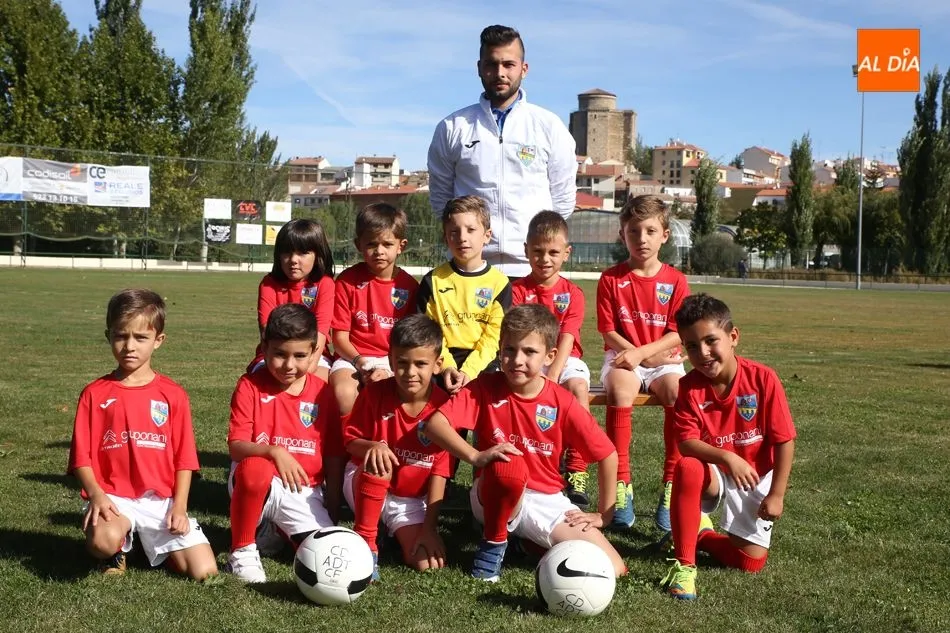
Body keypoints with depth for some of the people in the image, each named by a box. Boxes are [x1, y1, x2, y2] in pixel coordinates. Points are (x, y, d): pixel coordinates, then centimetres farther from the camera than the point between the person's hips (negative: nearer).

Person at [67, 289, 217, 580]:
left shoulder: (173, 394, 4)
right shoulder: (94, 394, 2)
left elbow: (184, 457, 5)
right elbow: (81, 456, 0)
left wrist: (179, 505, -7)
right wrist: (96, 494, -17)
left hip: (161, 500, 2)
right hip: (112, 498, -2)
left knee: (205, 572, -10)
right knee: (103, 541, -37)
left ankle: (151, 543, 20)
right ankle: (115, 556, 4)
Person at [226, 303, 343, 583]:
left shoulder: (323, 393, 2)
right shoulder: (250, 386, -4)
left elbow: (333, 456, 6)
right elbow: (236, 447, -11)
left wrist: (332, 515, 5)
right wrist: (273, 451, -31)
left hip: (303, 491, 2)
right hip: (257, 482, -2)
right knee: (254, 468, -39)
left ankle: (277, 529, 15)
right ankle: (242, 551, -14)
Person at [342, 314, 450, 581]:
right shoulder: (375, 393, -16)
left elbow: (439, 471, -14)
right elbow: (351, 440, -6)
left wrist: (429, 527, -17)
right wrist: (372, 446, -31)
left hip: (412, 497, 1)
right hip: (366, 483, -1)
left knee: (427, 562, -16)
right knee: (376, 464, -36)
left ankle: (397, 529, 18)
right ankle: (365, 542, -18)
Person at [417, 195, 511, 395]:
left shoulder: (499, 283, 3)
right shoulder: (433, 280, 5)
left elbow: (493, 337, -3)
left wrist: (469, 371, -16)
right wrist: (447, 367, -15)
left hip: (481, 363, 0)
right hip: (443, 363, 0)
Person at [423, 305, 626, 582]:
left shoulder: (562, 402, -7)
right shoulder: (485, 387, -9)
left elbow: (607, 455, 0)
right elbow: (435, 423, -22)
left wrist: (603, 515, 1)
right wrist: (476, 456, -35)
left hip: (547, 502, 3)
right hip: (498, 497, -3)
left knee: (612, 569, -13)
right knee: (508, 466, -39)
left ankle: (527, 540, 12)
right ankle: (494, 542, -10)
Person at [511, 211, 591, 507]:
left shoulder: (572, 294, 4)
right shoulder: (518, 290, 3)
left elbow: (566, 340, -7)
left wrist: (552, 377, -22)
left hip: (564, 360, 1)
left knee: (578, 386, -32)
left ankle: (576, 472, -26)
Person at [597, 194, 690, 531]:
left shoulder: (675, 280, 3)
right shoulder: (611, 279, 2)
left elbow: (677, 335, -2)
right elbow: (608, 332, 0)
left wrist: (641, 352, -16)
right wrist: (640, 355, -11)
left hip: (664, 360, 1)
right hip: (623, 358, -1)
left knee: (678, 393, -31)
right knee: (620, 388, -34)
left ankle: (672, 488, -20)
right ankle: (621, 485, -28)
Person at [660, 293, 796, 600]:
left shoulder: (763, 378, -18)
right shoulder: (689, 386, -14)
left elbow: (784, 440, -12)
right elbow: (687, 443, -18)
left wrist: (776, 494, -11)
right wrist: (727, 458, -35)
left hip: (756, 477, 0)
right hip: (714, 471, 0)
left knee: (751, 561, -10)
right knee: (687, 468, -37)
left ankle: (701, 535, 22)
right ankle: (684, 564, -24)